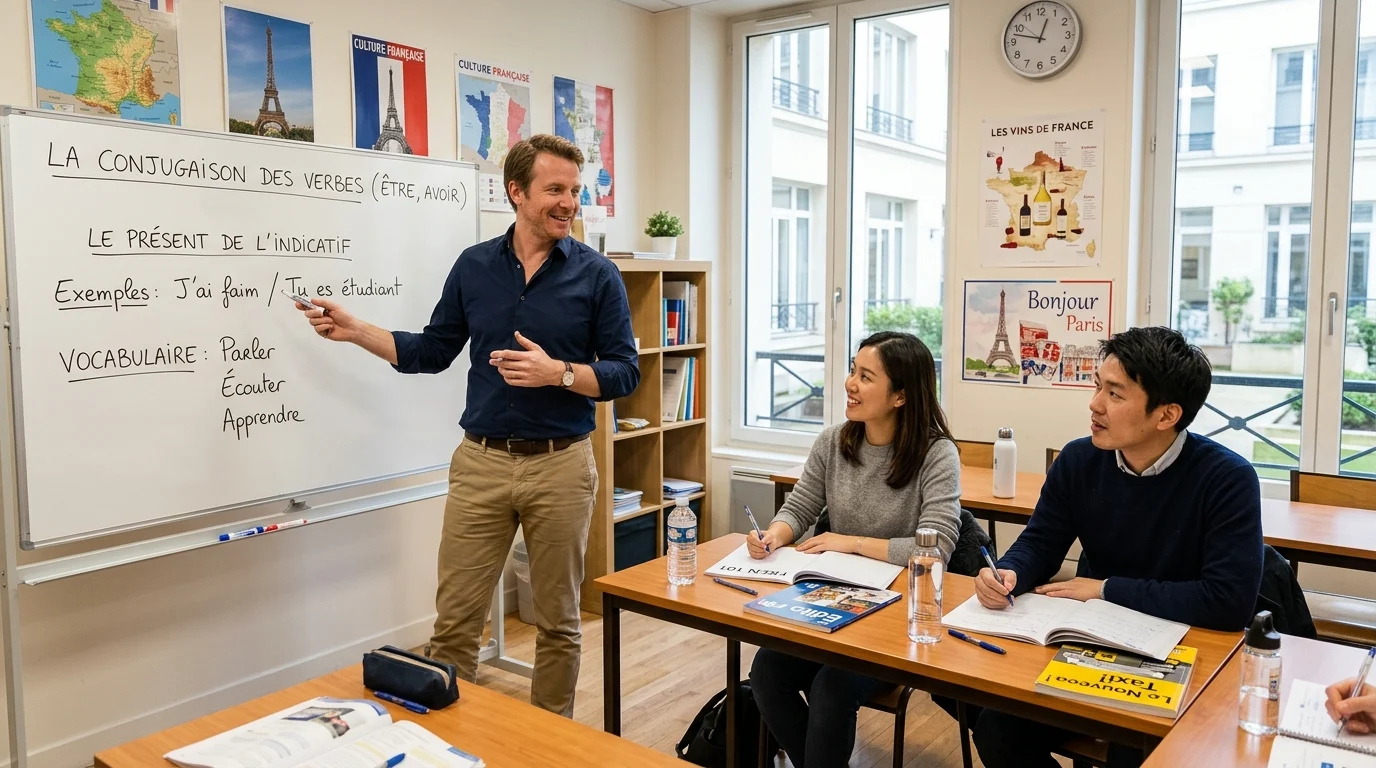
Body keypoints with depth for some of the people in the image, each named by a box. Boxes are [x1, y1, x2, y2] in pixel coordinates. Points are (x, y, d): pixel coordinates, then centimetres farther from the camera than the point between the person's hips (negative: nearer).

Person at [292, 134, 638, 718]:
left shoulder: (597, 274, -2)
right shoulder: (474, 266, 6)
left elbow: (625, 372, -3)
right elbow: (432, 352, 11)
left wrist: (558, 373, -18)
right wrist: (354, 330, 1)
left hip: (561, 466, -1)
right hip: (481, 463, 2)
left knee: (558, 621, 11)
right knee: (454, 621, 5)